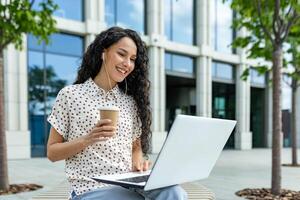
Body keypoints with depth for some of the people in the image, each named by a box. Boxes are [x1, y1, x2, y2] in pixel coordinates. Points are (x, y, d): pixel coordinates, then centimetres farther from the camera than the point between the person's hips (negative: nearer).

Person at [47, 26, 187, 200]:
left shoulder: (131, 102, 13)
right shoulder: (69, 95, 2)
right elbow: (52, 153, 3)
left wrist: (137, 163, -4)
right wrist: (88, 139, -14)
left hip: (129, 185, 4)